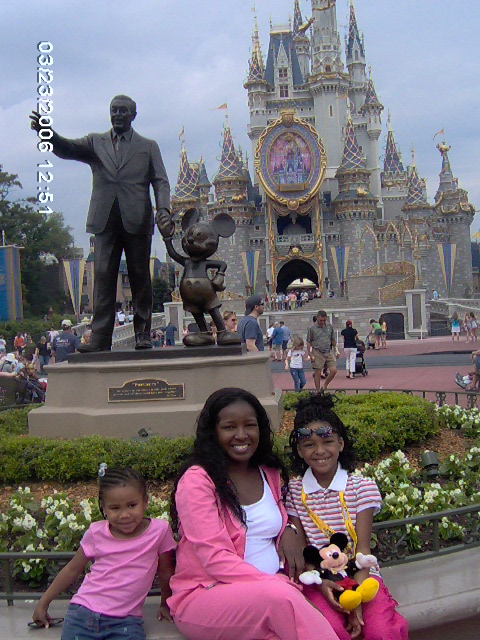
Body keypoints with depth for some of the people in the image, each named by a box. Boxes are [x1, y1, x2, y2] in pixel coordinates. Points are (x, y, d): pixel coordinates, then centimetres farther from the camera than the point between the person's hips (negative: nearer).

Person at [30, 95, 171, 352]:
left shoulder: (148, 147, 14)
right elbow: (66, 149, 0)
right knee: (103, 276, -4)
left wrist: (163, 208, -11)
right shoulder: (95, 142, 16)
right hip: (105, 220, 1)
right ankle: (100, 337, -6)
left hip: (136, 220, -1)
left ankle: (142, 333, 10)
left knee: (140, 277, 3)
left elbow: (160, 181, 7)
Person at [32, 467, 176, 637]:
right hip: (84, 613, 1)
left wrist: (165, 605, 20)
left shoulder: (159, 530, -6)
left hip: (125, 621, -1)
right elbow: (73, 569, 13)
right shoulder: (96, 532, 0)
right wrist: (43, 603, 17)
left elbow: (165, 571, 9)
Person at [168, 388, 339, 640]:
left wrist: (288, 532, 2)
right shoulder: (197, 480, -9)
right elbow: (215, 559, -16)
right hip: (206, 595, -5)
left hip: (269, 590, 5)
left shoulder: (270, 474, 12)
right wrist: (278, 583, -24)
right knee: (281, 596, -35)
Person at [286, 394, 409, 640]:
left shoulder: (362, 487, 0)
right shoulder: (294, 491, 3)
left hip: (360, 574, 0)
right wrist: (320, 583, -17)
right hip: (316, 578, 0)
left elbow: (362, 546, -4)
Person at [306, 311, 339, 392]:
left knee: (334, 370, -4)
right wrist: (310, 355, -8)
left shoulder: (330, 327, 8)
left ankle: (325, 385, 16)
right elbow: (308, 342, -3)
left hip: (329, 352, 4)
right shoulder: (312, 329, -5)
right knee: (317, 373, 0)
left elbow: (333, 340, 18)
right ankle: (318, 391, 10)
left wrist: (336, 350, 16)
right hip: (318, 353, -4)